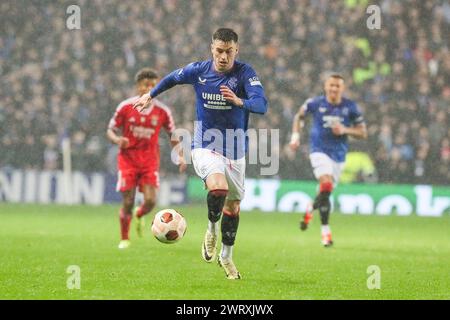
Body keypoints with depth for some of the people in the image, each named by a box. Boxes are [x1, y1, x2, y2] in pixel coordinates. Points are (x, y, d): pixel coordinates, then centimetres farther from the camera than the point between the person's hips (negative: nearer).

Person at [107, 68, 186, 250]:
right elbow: (110, 131, 2)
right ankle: (124, 239, 15)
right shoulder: (125, 107, -5)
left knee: (150, 200, -13)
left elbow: (173, 135, 11)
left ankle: (139, 215, 23)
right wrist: (117, 140, -20)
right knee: (127, 202, -4)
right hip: (128, 158, -1)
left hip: (150, 161, 1)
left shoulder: (162, 111, -1)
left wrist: (180, 156, -3)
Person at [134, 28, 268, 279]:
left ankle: (226, 256, 35)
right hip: (205, 147, -1)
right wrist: (150, 95, 27)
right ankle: (212, 231, -2)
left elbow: (261, 104, -27)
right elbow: (173, 78, 16)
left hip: (235, 150, 1)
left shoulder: (245, 72, -13)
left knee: (233, 205, 12)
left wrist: (240, 101, -47)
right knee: (218, 187, -30)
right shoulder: (198, 70, -6)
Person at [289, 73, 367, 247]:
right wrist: (296, 135, 3)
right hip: (319, 151, -3)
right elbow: (299, 115, 15)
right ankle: (325, 230, -16)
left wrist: (345, 130, -16)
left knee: (325, 193, 10)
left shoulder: (350, 107, -4)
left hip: (339, 154, 3)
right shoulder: (315, 103, -5)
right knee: (326, 186, -23)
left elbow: (363, 133, 1)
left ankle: (310, 209, 45)